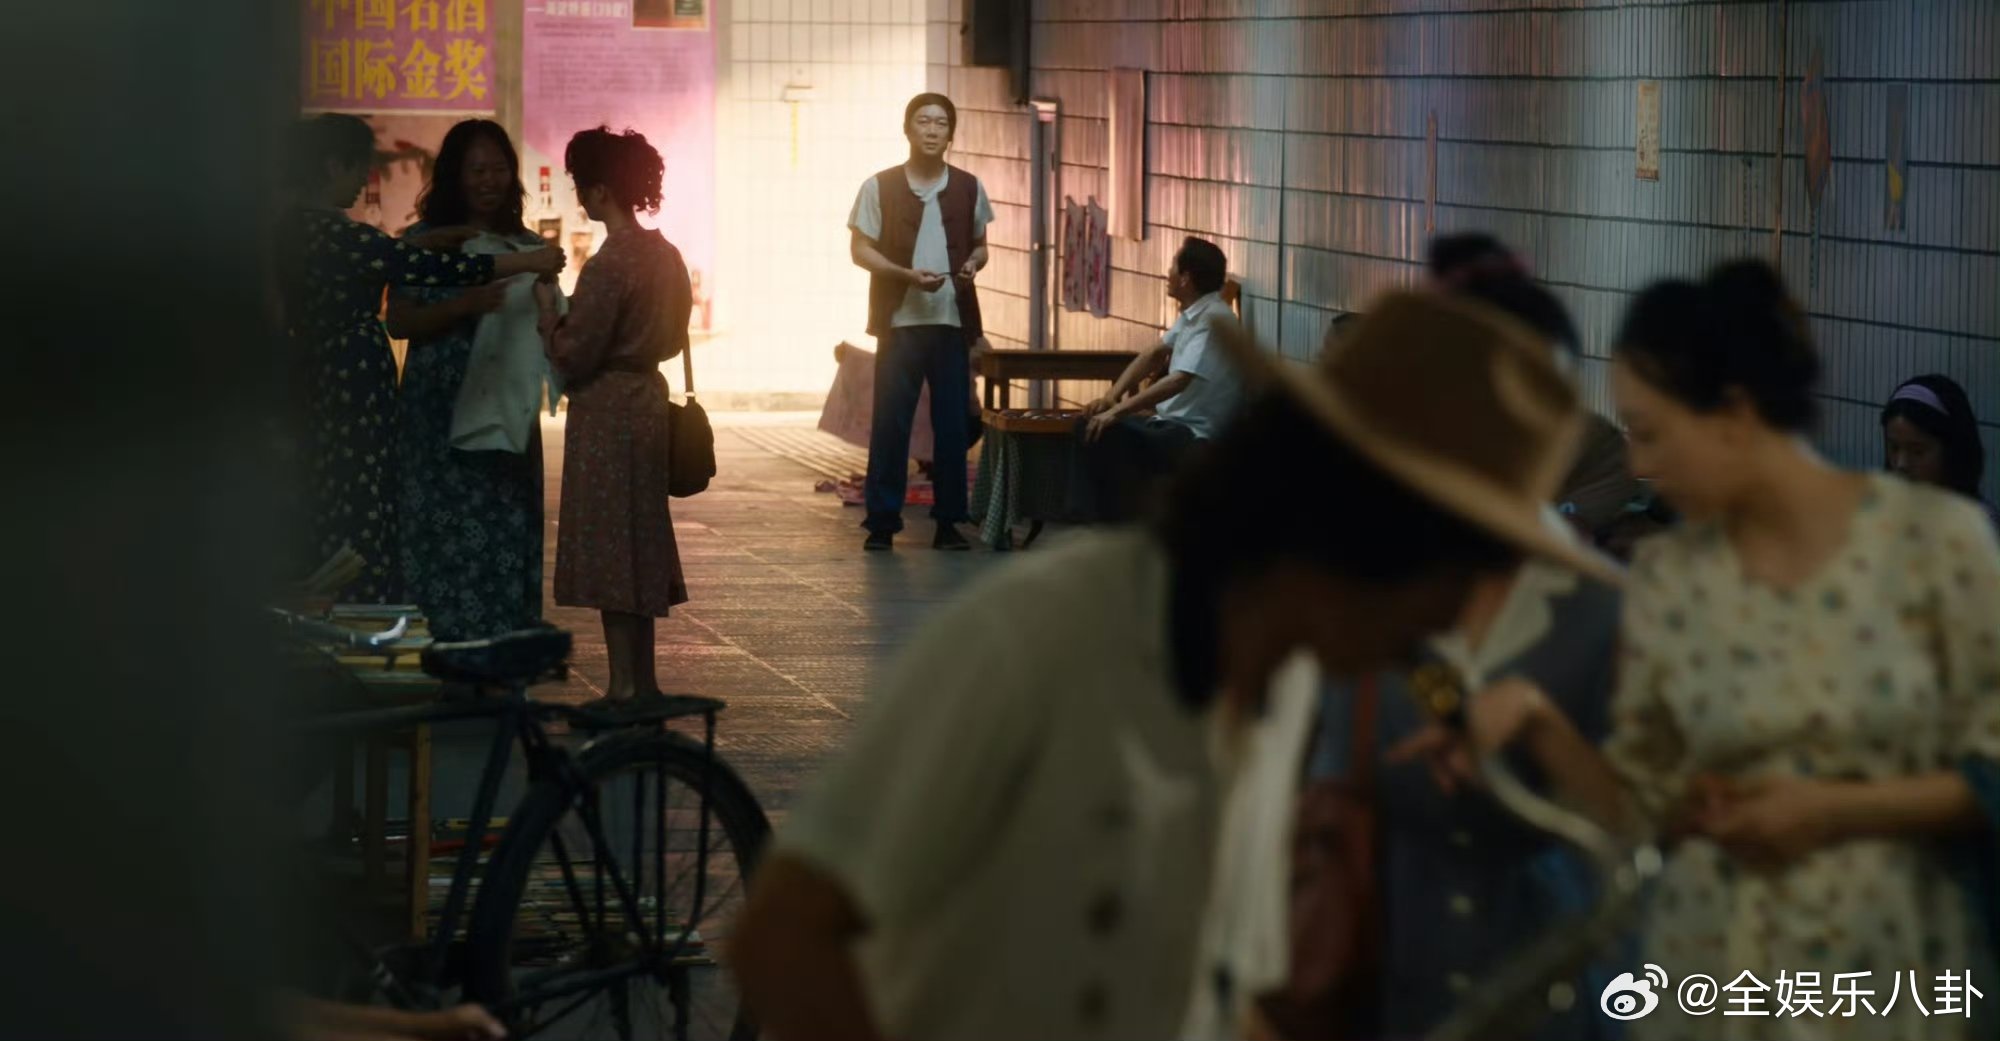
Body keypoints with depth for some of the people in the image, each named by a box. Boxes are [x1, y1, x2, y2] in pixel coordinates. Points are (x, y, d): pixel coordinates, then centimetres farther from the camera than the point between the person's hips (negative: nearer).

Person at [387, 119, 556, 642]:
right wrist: (464, 306, -18)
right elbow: (399, 323, -5)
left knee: (509, 535, 1)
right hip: (438, 414, -3)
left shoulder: (528, 247, 11)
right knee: (444, 537, -5)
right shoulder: (424, 242, 2)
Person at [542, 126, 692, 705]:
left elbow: (574, 356, -17)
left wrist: (549, 320, -1)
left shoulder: (609, 264, -19)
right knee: (637, 547, 15)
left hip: (606, 412, -9)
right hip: (647, 397, 9)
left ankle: (627, 686, -1)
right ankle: (642, 681, 20)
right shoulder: (665, 255, 7)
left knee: (609, 553, -3)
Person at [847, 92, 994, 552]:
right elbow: (860, 249, -1)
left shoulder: (969, 188, 7)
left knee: (952, 423, 3)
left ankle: (948, 521, 11)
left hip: (953, 322, 2)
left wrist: (973, 264, -7)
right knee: (890, 422, -2)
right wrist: (908, 275, -16)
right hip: (900, 321, -2)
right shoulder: (880, 187, -1)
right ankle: (882, 521, 4)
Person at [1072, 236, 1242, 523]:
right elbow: (1153, 355, 16)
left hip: (1193, 435, -10)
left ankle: (1115, 528, -15)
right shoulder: (1192, 314, 10)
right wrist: (1111, 396, 1)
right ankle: (1088, 519, 1)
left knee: (1108, 433, -25)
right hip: (1170, 423, 10)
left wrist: (1117, 412, -28)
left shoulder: (1213, 320, -20)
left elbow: (1179, 381, -29)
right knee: (1089, 426, 2)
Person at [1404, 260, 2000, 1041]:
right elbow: (1642, 804, 6)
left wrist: (1837, 811, -14)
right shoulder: (1666, 578, 1)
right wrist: (1538, 730, -9)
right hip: (1714, 973, 3)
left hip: (1893, 975, -3)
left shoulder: (1934, 536, -9)